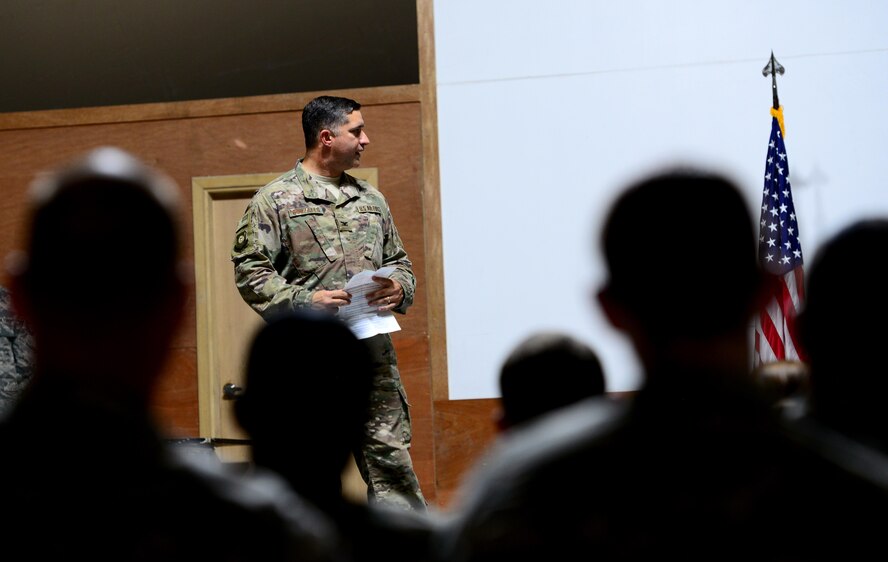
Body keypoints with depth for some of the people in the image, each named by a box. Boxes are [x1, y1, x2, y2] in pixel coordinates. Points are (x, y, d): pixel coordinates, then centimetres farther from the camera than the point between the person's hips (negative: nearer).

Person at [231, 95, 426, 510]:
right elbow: (249, 271, -5)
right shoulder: (275, 200, 0)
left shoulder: (371, 200, 17)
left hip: (373, 352, 4)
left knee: (391, 453, 2)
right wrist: (303, 300, -17)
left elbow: (399, 261, 24)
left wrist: (400, 288, 1)